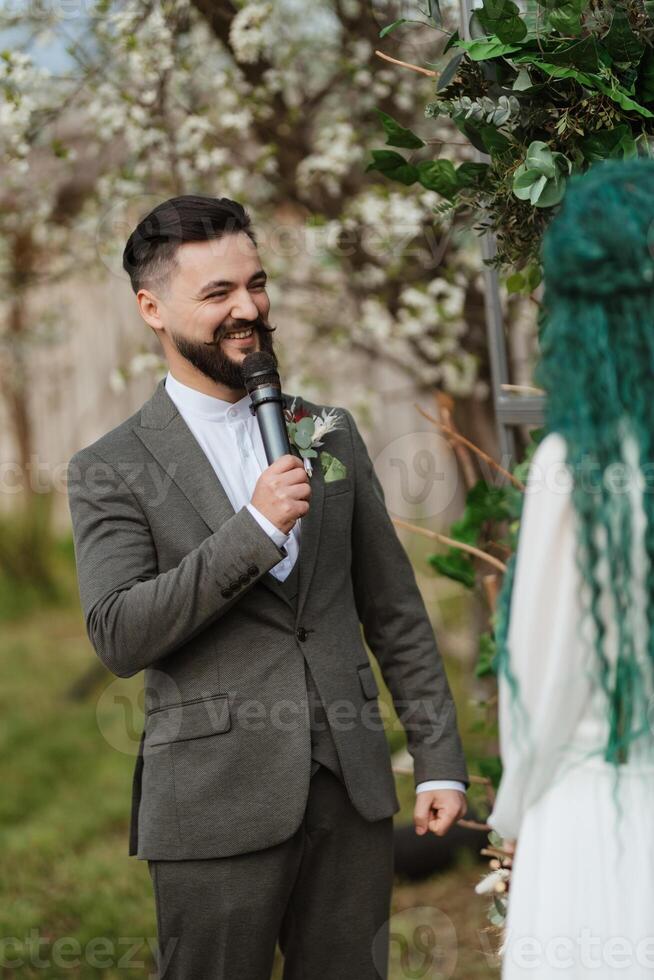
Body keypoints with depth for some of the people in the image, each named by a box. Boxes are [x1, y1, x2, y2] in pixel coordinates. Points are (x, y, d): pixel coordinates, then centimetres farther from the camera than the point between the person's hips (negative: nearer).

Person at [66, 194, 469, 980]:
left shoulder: (330, 435, 11)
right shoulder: (111, 471, -1)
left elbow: (394, 612, 14)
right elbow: (118, 638, -12)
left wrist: (439, 759, 8)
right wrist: (254, 530, -18)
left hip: (350, 792, 4)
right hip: (216, 806, -3)